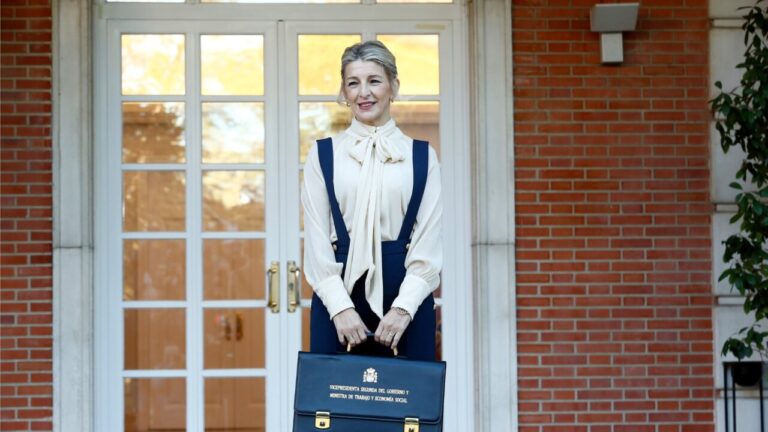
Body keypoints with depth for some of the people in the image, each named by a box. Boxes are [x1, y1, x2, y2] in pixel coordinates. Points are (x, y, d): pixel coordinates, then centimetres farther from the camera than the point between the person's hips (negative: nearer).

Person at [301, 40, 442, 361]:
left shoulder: (421, 156, 7)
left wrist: (403, 308, -11)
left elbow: (430, 240, 1)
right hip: (339, 291, 0)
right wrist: (341, 307, -10)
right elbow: (316, 238, 2)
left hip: (406, 297, 0)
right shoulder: (323, 154, 8)